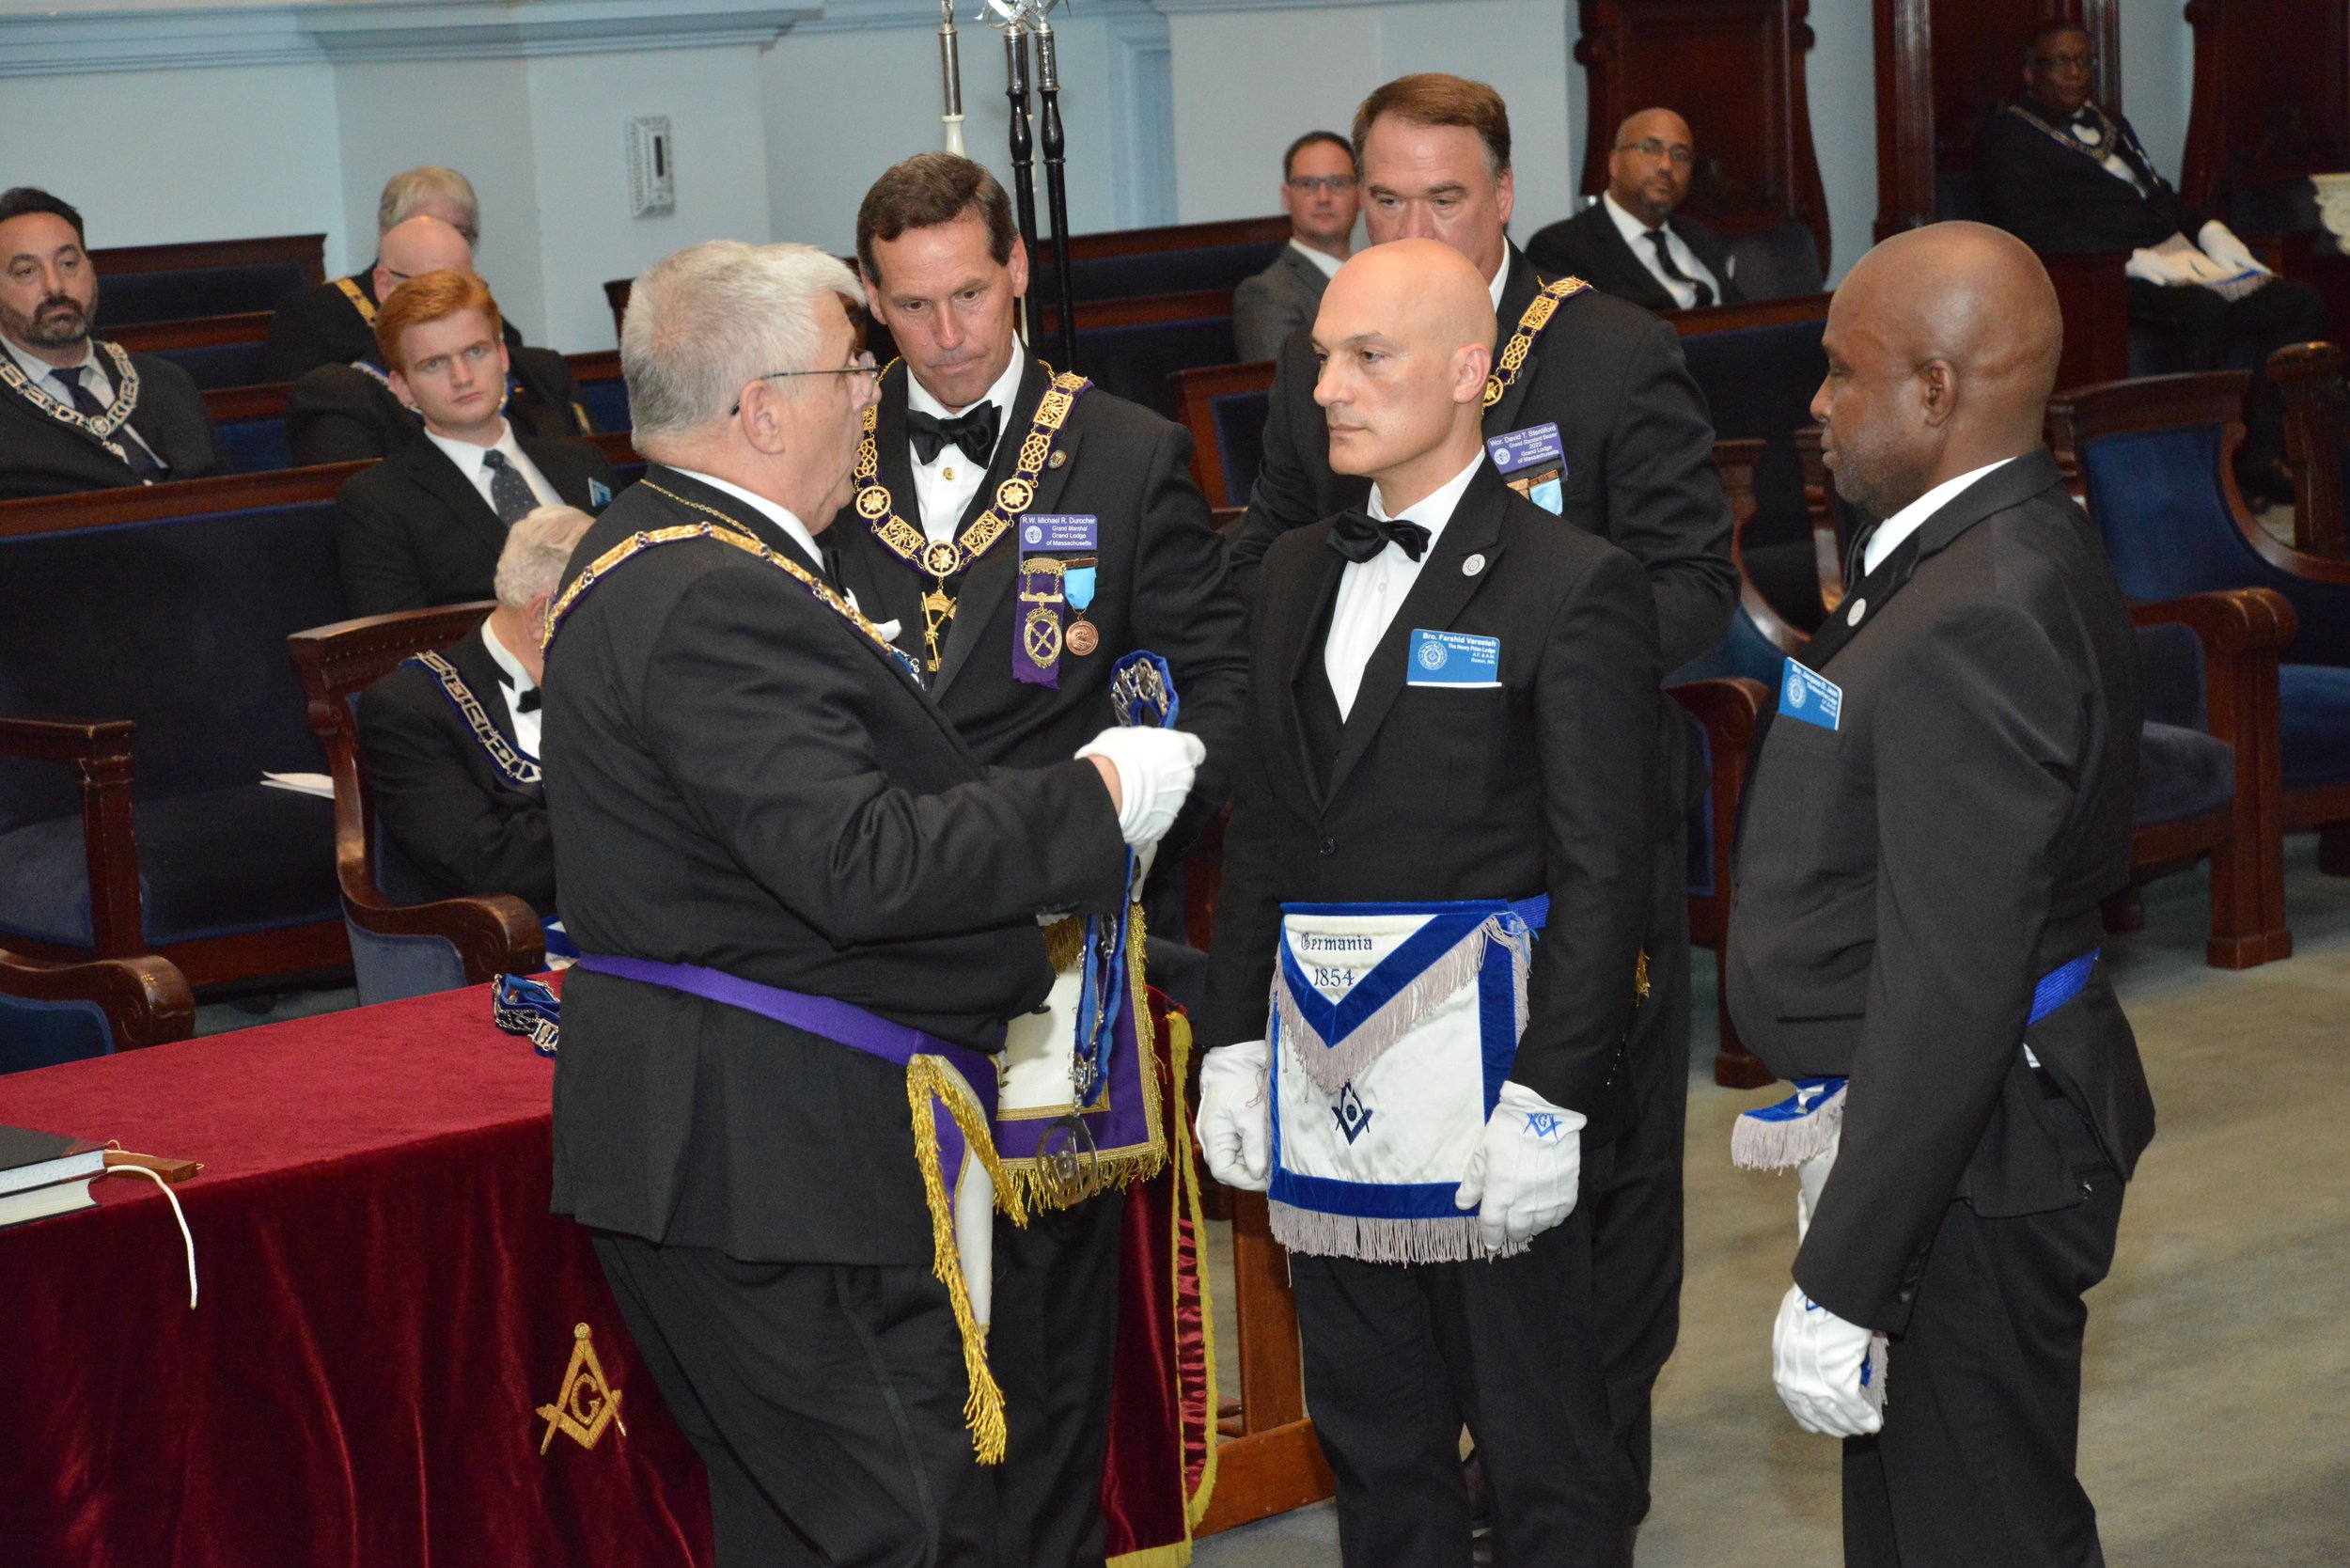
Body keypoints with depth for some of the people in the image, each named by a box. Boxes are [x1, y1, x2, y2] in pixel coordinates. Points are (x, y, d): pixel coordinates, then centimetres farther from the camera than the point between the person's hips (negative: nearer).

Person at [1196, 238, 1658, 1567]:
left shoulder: (1572, 584, -8)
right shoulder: (1300, 574, 13)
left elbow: (1604, 871, -11)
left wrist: (1546, 1103, -16)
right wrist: (1233, 1044, 10)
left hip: (1486, 1072, -6)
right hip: (1329, 1086, 7)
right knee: (1375, 1450, 16)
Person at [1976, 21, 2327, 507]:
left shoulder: (2110, 125, 28)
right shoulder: (2007, 133, 0)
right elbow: (2026, 228, -13)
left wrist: (2208, 230, 6)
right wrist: (2136, 260, -21)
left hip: (2177, 260, 8)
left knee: (2300, 302, -10)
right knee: (2206, 312, -36)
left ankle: (2261, 461, -12)